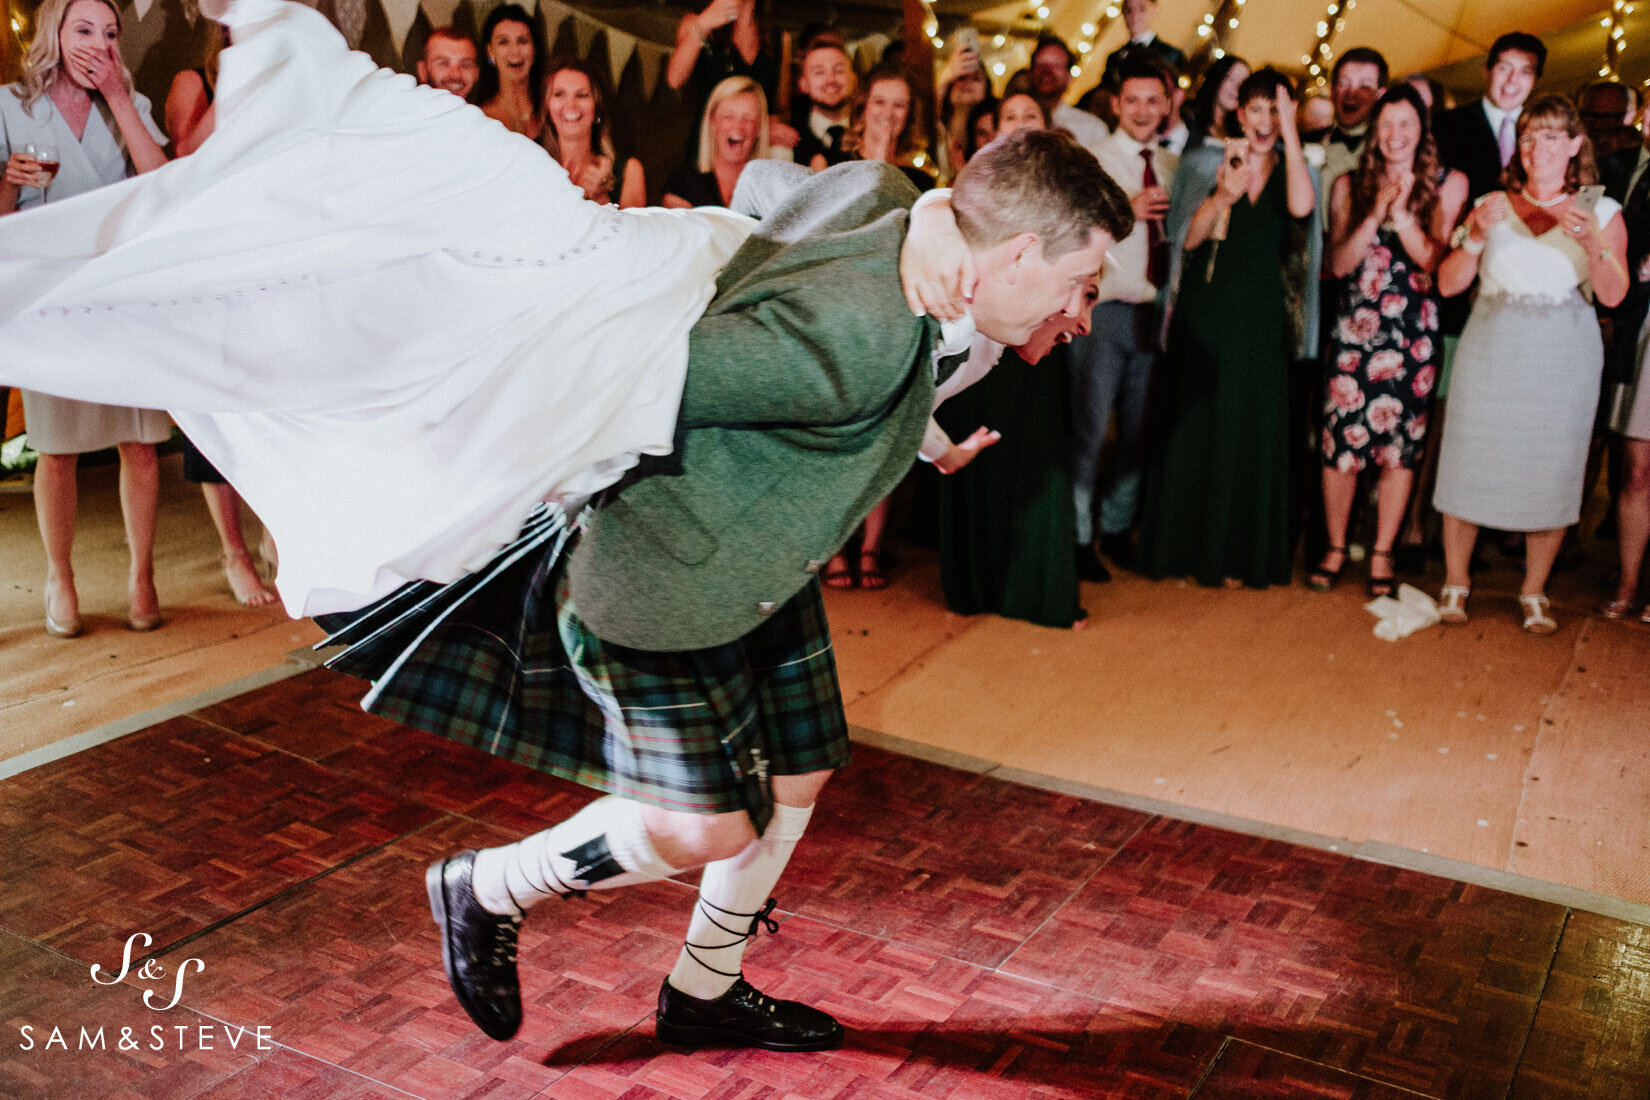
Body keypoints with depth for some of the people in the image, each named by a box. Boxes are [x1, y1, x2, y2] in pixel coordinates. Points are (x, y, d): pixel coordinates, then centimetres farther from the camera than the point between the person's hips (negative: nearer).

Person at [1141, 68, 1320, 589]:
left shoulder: (1293, 169, 8)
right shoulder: (1207, 162, 6)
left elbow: (1301, 208, -15)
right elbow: (1189, 236, -3)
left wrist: (1291, 133, -16)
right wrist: (1223, 195, -20)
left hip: (1262, 320, 1)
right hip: (1204, 315, 0)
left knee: (1253, 433, 1)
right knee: (1192, 425, 2)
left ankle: (1238, 554, 10)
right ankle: (1184, 545, 12)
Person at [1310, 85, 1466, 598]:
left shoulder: (1447, 184, 5)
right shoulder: (1350, 185, 8)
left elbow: (1433, 257, -5)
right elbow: (1339, 262, -2)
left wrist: (1401, 213, -17)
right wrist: (1377, 213, -14)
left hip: (1414, 332, 0)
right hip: (1354, 327, 0)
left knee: (1401, 443, 2)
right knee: (1340, 439, -3)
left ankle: (1382, 555, 15)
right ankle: (1335, 549, 15)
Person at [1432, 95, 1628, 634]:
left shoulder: (1601, 211, 6)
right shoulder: (1492, 206, 8)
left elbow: (1614, 294, -7)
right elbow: (1448, 284, 0)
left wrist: (1592, 242, -23)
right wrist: (1476, 237, -16)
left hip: (1562, 361, 0)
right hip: (1491, 352, 0)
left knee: (1551, 474, 1)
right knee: (1469, 463, -2)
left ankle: (1533, 593, 15)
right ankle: (1455, 582, 13)